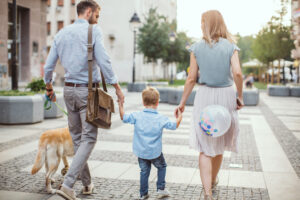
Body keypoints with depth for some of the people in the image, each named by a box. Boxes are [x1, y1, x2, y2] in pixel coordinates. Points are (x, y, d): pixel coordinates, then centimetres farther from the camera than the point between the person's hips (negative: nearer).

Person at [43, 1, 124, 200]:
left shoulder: (61, 33, 12)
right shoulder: (93, 30, -5)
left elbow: (49, 66, 13)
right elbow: (103, 61, -15)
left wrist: (49, 88, 26)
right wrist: (117, 87, -9)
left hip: (69, 89, 6)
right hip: (88, 90, -6)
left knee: (77, 137, 13)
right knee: (89, 138, -2)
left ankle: (87, 183, 22)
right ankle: (68, 184, -12)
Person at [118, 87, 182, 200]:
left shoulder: (137, 116, -10)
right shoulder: (161, 119, -12)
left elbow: (124, 118, 3)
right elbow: (174, 126, 0)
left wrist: (120, 105, 12)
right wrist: (179, 117, 17)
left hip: (141, 152, 2)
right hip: (155, 152, -2)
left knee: (144, 171, 16)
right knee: (162, 166, 23)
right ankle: (161, 188, 22)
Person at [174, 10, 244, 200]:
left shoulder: (197, 48, -1)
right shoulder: (230, 46, 0)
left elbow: (192, 78, -2)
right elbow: (237, 73, -13)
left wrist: (182, 103, 7)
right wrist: (240, 97, 0)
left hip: (205, 96, -1)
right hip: (226, 95, 2)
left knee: (205, 147, 2)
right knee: (219, 143, 19)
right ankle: (212, 181, 39)